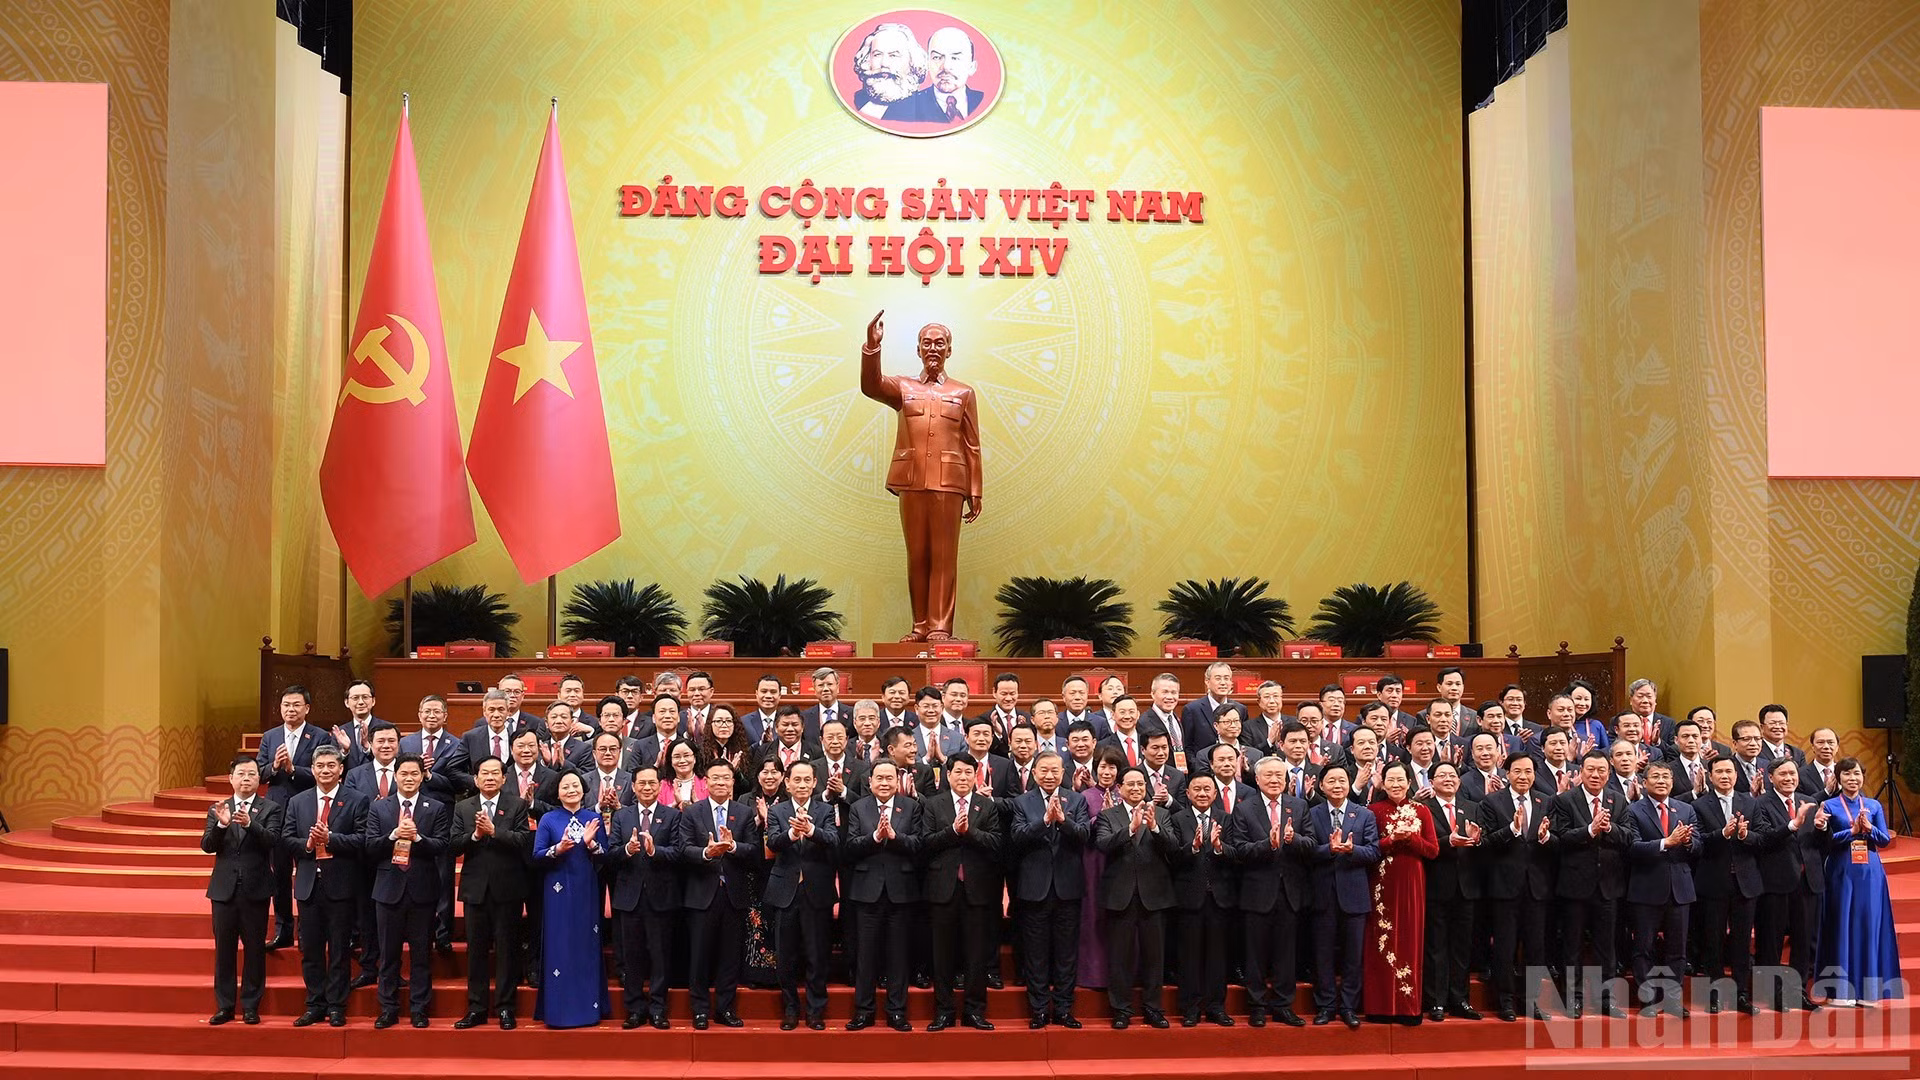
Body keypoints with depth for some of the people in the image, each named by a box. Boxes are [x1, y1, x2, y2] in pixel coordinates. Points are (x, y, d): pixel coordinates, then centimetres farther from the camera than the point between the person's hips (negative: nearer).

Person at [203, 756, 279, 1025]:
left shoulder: (270, 809, 1)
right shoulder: (217, 809, 8)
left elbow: (271, 841, -14)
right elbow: (207, 846, -3)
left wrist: (249, 823, -30)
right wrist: (221, 824, -22)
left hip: (255, 889, -2)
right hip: (224, 889, 2)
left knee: (254, 949, 2)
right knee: (224, 949, 7)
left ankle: (250, 1006, 11)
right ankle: (224, 1006, 15)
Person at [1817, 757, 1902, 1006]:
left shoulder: (1874, 806, 9)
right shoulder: (1830, 806, 0)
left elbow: (1886, 839, 3)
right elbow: (1827, 840, -7)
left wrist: (1869, 828, -15)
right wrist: (1853, 830, -18)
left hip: (1870, 873, 3)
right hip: (1842, 873, -3)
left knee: (1869, 926, 3)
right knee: (1842, 927, -1)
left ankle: (1867, 990, 10)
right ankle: (1842, 989, 4)